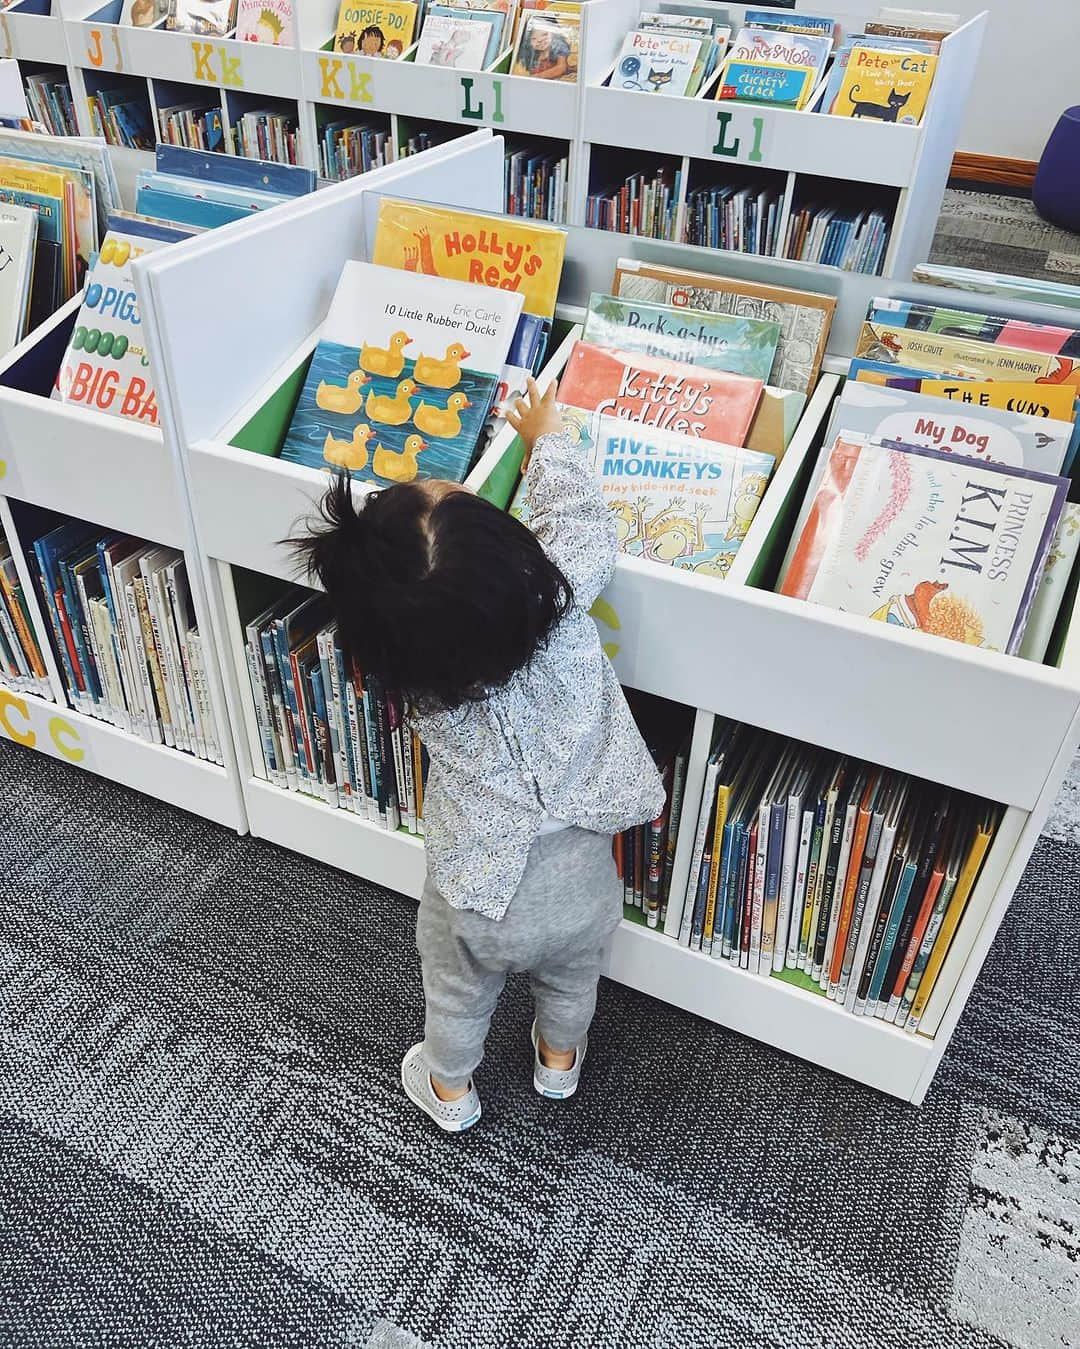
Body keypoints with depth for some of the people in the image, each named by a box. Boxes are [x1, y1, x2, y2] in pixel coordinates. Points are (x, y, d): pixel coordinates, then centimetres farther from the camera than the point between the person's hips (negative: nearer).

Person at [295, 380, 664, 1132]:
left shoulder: (409, 667, -22)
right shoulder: (561, 592, -27)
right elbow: (582, 516, -5)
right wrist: (545, 433, 12)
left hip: (479, 900, -1)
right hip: (580, 880, 1)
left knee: (459, 998, 31)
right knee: (572, 976, 34)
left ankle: (450, 1091, 59)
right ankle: (559, 1062, 63)